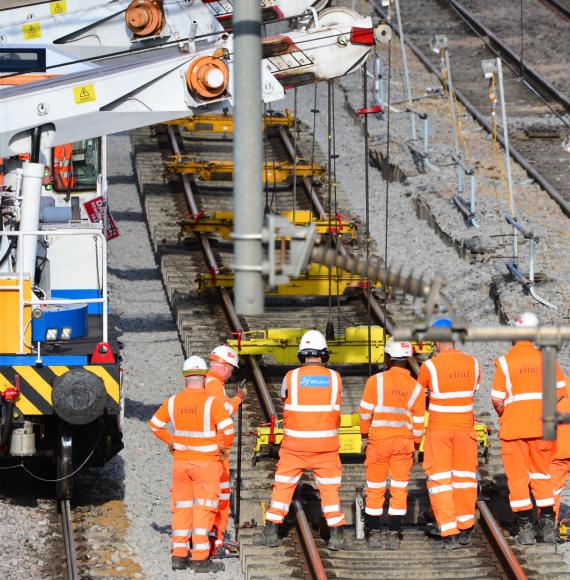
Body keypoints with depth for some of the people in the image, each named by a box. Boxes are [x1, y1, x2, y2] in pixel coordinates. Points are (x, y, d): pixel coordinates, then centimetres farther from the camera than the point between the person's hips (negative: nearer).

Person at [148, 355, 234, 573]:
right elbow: (227, 428, -21)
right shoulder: (211, 402, -16)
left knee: (182, 507, 14)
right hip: (205, 463, -5)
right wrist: (225, 447, -1)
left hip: (180, 461, 5)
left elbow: (155, 424, 11)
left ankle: (179, 555, 14)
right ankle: (200, 559, -5)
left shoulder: (173, 401, -1)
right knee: (204, 509, -2)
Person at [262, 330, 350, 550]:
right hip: (325, 446, 0)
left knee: (283, 485, 9)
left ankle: (271, 532, 7)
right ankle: (336, 535, 4)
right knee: (330, 488, 8)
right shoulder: (334, 378, -3)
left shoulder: (291, 378, -6)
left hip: (295, 444, 0)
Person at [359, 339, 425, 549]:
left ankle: (374, 534, 11)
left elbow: (365, 412, -4)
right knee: (399, 489, 6)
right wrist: (416, 446, 16)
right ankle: (394, 535, 4)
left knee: (375, 489, 9)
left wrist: (364, 437, 9)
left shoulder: (376, 381, -7)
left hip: (378, 440, -1)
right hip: (404, 442, 2)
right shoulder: (416, 387, 0)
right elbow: (418, 422, 5)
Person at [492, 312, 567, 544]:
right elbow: (560, 390, 2)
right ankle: (548, 523, 9)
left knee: (517, 477, 5)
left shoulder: (505, 362, -9)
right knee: (541, 475, 15)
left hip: (513, 427, -2)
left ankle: (525, 527, 3)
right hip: (541, 427, 2)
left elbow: (497, 399, -10)